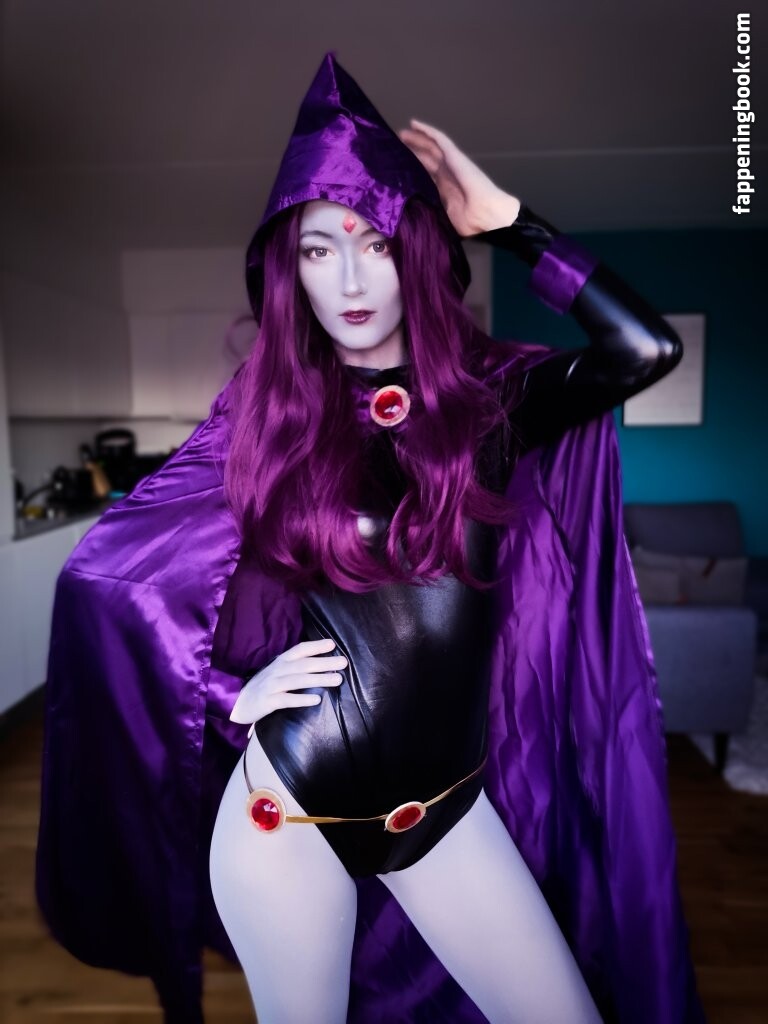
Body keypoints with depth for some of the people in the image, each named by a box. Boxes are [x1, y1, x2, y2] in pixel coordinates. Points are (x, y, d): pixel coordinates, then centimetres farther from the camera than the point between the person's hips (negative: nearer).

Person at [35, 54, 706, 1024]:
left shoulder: (485, 395, -3)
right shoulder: (264, 411, -5)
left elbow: (646, 346, -20)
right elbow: (106, 571, 0)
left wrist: (503, 216, -12)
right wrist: (230, 693, -8)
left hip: (448, 808, 2)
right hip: (288, 813, 0)